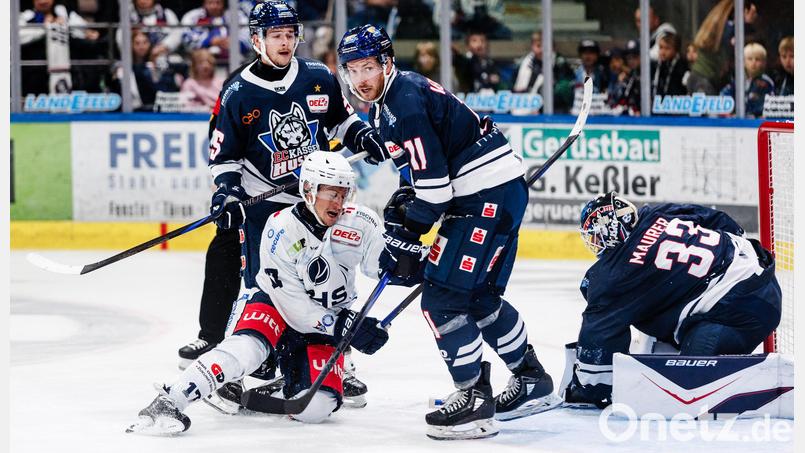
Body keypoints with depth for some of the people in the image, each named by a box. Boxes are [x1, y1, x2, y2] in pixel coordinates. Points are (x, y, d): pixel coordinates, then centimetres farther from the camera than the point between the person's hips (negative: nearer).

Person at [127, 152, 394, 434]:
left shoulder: (362, 223, -14)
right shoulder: (281, 229, -22)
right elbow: (293, 306, -23)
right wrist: (342, 327, -29)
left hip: (329, 319, 3)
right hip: (278, 305, -3)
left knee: (315, 407, -18)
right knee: (244, 350, -36)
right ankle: (167, 403, -33)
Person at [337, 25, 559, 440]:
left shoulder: (405, 103, -18)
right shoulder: (390, 98, 14)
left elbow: (433, 183, -22)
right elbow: (422, 165, 27)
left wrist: (406, 238, -16)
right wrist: (403, 204, 16)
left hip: (489, 194, -11)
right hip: (499, 190, 11)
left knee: (443, 296, -12)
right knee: (480, 296, 21)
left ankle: (473, 399, -9)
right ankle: (531, 382, 35)